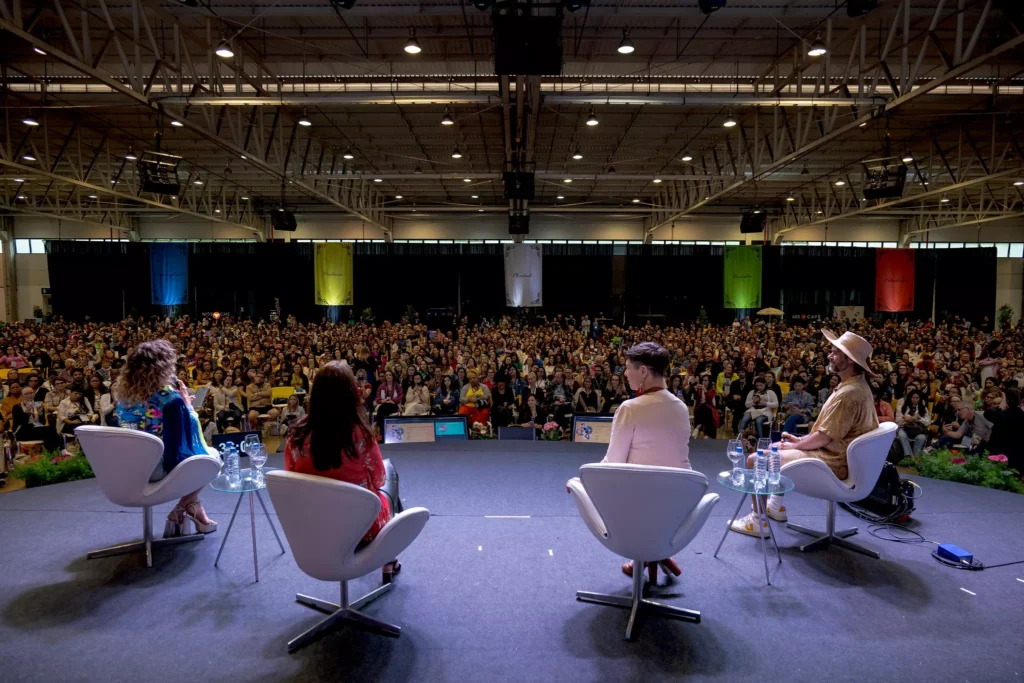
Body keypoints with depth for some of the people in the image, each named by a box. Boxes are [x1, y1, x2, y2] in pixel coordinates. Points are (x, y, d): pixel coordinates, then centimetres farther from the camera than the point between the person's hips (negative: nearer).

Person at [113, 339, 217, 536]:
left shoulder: (122, 392, -1)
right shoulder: (168, 395, -22)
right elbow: (191, 427, -11)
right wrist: (185, 402, -1)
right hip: (160, 467, -7)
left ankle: (192, 506, 30)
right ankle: (179, 511, 17)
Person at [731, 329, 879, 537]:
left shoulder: (849, 393, -26)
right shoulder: (857, 385, 9)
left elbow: (823, 437, -23)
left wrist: (794, 446, -7)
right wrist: (800, 440, 10)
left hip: (830, 462, -11)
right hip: (833, 454, 11)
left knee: (755, 460, -11)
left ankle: (759, 521, 0)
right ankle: (776, 506, 32)